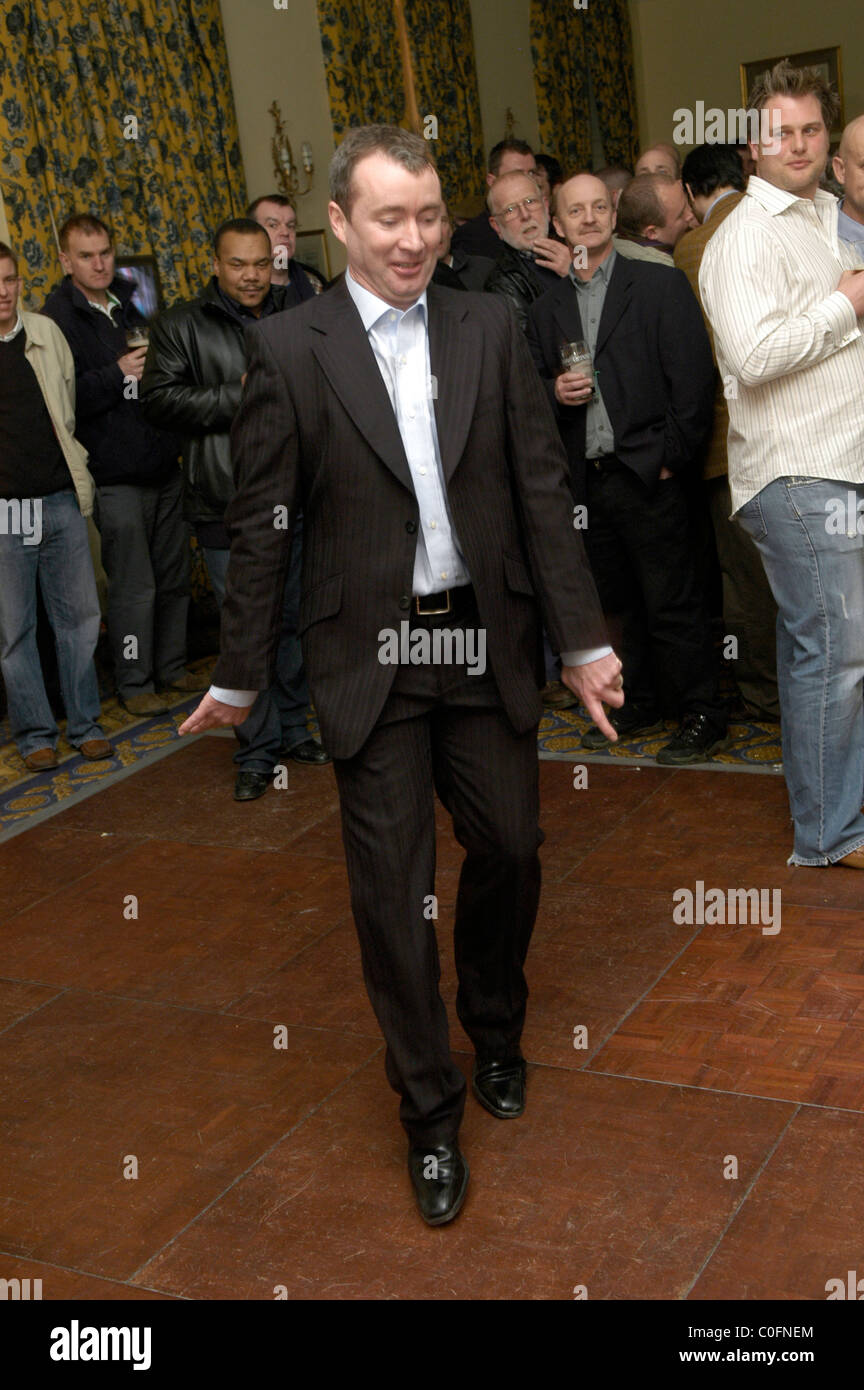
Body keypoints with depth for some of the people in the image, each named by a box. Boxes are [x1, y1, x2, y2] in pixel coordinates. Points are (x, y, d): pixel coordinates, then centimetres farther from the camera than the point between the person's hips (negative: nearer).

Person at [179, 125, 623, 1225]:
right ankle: (430, 1110, 21)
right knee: (393, 886, 3)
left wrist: (582, 639, 1)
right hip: (370, 656, -2)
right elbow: (260, 524, -3)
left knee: (509, 848, 11)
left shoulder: (489, 328, 3)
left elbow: (541, 488, 2)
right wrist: (239, 676, 0)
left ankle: (495, 1029, 42)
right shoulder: (287, 349, -5)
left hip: (485, 641, 3)